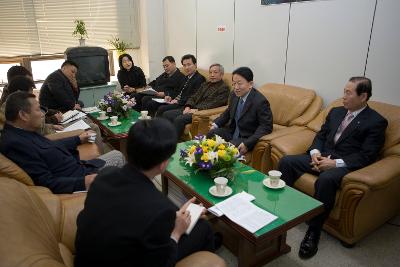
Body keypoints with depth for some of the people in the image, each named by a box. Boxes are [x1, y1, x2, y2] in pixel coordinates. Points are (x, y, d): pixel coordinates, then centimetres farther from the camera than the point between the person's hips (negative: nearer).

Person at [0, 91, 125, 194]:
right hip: (74, 182, -10)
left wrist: (78, 139, 29)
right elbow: (47, 182, -28)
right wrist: (82, 182, -30)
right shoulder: (15, 144, -27)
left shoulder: (24, 132, 3)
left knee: (117, 155, 17)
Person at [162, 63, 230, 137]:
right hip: (192, 109, 8)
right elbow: (193, 97, 19)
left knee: (179, 119, -31)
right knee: (166, 114, -9)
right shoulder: (205, 84, 24)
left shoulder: (224, 88, 0)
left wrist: (197, 109, -18)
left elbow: (214, 104, -13)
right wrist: (187, 107, -2)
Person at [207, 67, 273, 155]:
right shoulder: (234, 95, 0)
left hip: (246, 138, -7)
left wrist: (248, 143, -28)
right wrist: (216, 124, 2)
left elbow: (266, 126, -20)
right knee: (211, 134, -10)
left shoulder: (260, 101, -20)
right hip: (232, 131, 7)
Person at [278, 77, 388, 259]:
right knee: (286, 161, -13)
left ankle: (313, 231, -22)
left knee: (325, 180, -38)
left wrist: (336, 163, -21)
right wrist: (315, 152, -4)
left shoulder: (376, 122, -3)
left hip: (344, 165, -6)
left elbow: (366, 156, -11)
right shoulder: (336, 112, 15)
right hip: (322, 156, 7)